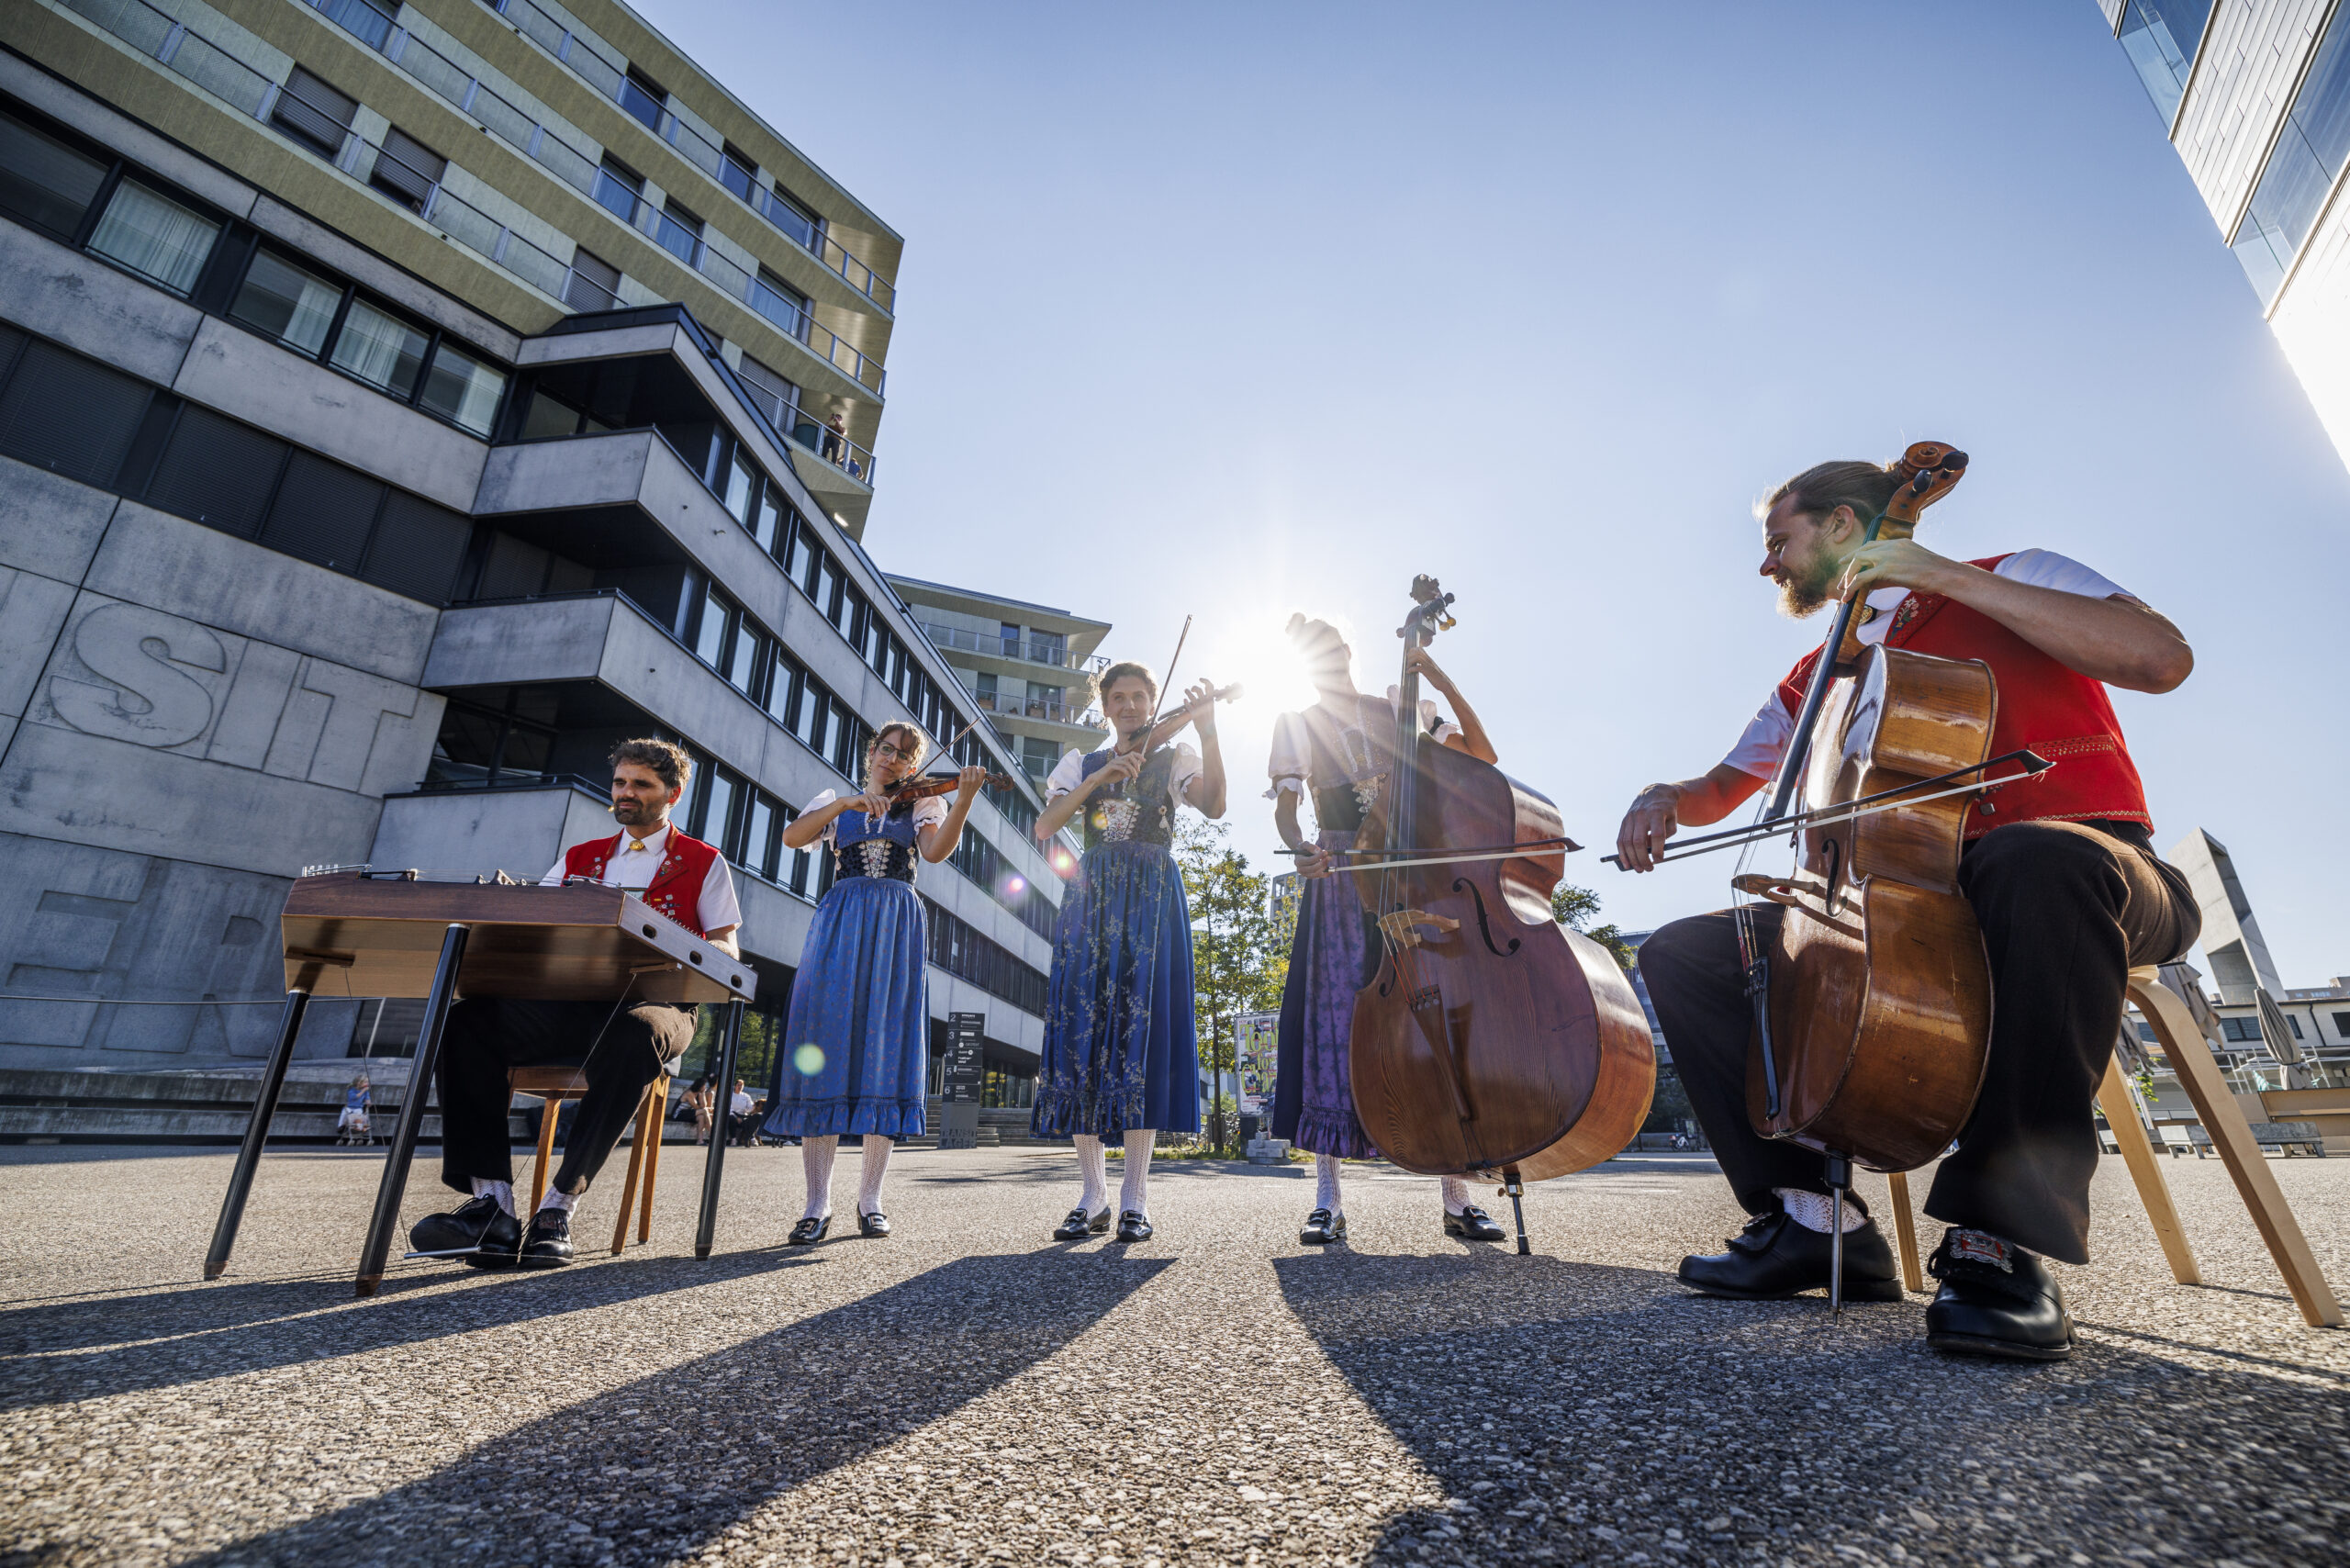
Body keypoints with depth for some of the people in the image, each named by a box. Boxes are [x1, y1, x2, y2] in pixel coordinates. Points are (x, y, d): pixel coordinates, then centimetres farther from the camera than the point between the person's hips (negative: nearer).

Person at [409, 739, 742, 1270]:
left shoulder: (704, 863, 12)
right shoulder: (578, 858, 25)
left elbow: (728, 949, 5)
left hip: (652, 1002, -4)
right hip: (568, 1002, 4)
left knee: (633, 1035, -39)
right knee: (466, 1019, -23)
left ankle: (559, 1207, -31)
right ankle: (491, 1205, -27)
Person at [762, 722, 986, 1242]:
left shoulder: (922, 804, 15)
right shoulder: (835, 802, 19)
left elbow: (936, 850, -7)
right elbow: (793, 837, 0)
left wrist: (963, 798, -22)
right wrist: (845, 802, -12)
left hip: (897, 926, 0)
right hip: (840, 922, 1)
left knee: (887, 1052, -4)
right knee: (825, 1048, -9)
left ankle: (870, 1197, 4)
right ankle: (818, 1203, -5)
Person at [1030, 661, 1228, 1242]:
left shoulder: (1173, 759, 13)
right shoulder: (1082, 764, 19)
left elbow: (1213, 805, -9)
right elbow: (1044, 828, 2)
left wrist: (1206, 730, -21)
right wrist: (1100, 777, -9)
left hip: (1151, 896, -2)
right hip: (1090, 896, 2)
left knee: (1142, 1026, -10)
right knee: (1080, 1027, -5)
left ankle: (1135, 1199, -3)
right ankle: (1093, 1195, 4)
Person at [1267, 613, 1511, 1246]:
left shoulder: (1398, 708, 13)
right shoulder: (1297, 726, 10)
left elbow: (1483, 755, 6)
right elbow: (1284, 812, -1)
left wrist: (1446, 685, -3)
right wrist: (1302, 848, -23)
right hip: (1338, 881, -1)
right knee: (1335, 1015, -8)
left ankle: (1456, 1197, 5)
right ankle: (1328, 1198, -1)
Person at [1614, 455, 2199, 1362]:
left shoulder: (2013, 581, 4)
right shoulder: (1819, 681, 18)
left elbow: (2164, 657, -16)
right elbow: (1726, 787, 25)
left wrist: (1953, 579, -16)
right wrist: (1665, 800, 0)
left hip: (2084, 875, -5)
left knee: (2036, 857, -42)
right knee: (1682, 954, -10)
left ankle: (2005, 1235, -33)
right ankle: (1816, 1217, -14)